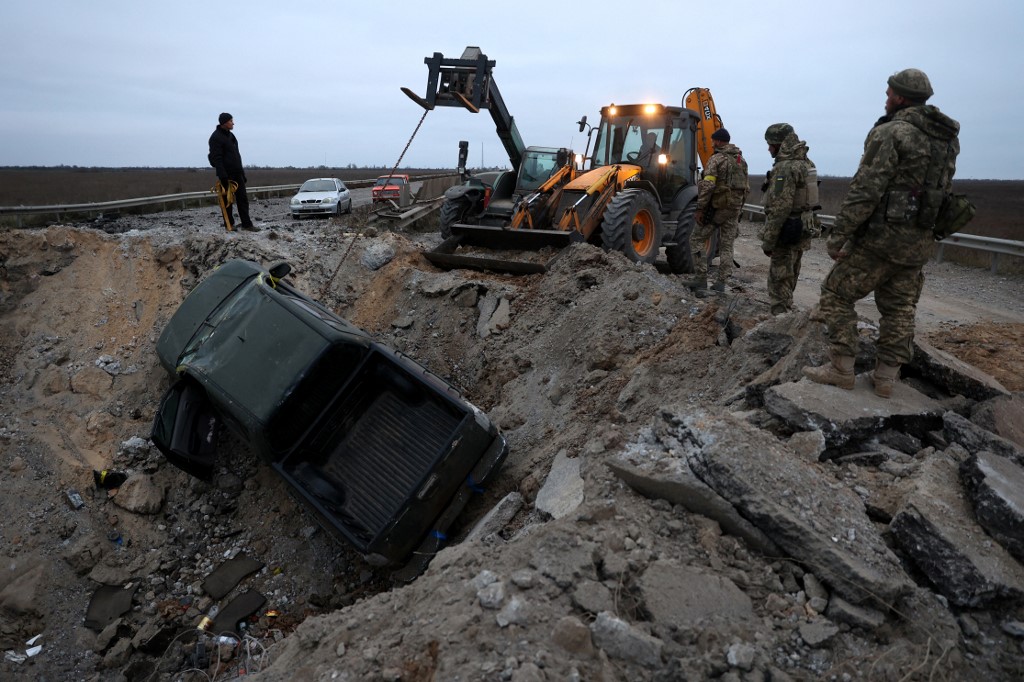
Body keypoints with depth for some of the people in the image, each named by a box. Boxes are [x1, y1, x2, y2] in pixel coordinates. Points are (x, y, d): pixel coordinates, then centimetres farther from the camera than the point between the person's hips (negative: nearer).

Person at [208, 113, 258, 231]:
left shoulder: (230, 135, 17)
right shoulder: (216, 137, -10)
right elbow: (216, 158, -17)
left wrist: (242, 172, 20)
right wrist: (222, 176, -24)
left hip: (237, 173, 8)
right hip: (227, 175, -8)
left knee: (243, 199, 3)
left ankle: (246, 224, 3)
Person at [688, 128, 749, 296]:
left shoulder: (716, 159, -9)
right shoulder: (741, 160, 13)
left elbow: (707, 187, -19)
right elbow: (746, 187, 14)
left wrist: (700, 209, -15)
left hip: (717, 207, -6)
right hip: (735, 208, 7)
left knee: (697, 240, 3)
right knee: (727, 245, 12)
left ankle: (701, 280, -3)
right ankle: (721, 282, 10)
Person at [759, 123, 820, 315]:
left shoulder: (784, 168, -19)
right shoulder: (806, 163, 12)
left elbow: (779, 209, -24)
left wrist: (768, 240, -20)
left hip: (787, 233, -10)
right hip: (802, 231, 10)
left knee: (779, 280, -3)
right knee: (789, 278, 19)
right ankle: (785, 313, 31)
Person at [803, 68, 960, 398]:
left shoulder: (889, 133, -12)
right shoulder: (947, 139, 14)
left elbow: (865, 191, -19)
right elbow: (943, 192, 17)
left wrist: (838, 235, -16)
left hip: (882, 235, -8)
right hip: (920, 242, 8)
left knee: (836, 294, 3)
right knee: (899, 308, 13)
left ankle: (841, 368, 4)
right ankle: (886, 376, 15)